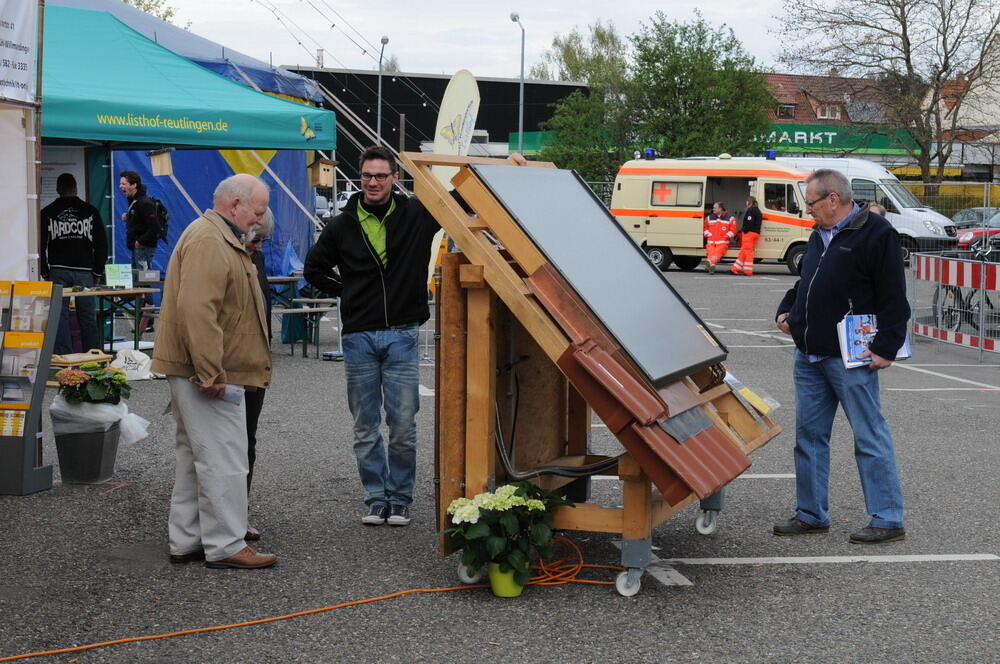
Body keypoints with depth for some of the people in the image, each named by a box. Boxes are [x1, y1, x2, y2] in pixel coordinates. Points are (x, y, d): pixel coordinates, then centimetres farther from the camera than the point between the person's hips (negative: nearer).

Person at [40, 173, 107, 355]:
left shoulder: (47, 213, 5)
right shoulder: (90, 211, 6)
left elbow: (40, 246, 5)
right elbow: (102, 244, 6)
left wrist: (45, 272, 10)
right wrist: (98, 273, 11)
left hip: (58, 272, 0)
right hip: (84, 272, 0)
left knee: (60, 317, 1)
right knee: (88, 317, 4)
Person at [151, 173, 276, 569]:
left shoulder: (221, 239, 19)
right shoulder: (209, 241, -17)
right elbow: (196, 310, -27)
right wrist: (211, 374, -26)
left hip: (206, 373, 11)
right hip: (209, 375, -11)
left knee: (196, 457, 15)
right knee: (224, 460, -6)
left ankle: (186, 542, 22)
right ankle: (226, 546, 0)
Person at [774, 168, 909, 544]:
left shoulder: (875, 234, -10)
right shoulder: (820, 236, 16)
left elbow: (894, 299, -14)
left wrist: (885, 348, -18)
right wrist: (786, 310, 11)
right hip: (809, 357, 9)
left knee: (870, 437, -4)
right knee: (809, 435, 12)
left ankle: (888, 521, 2)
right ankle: (811, 514, 21)